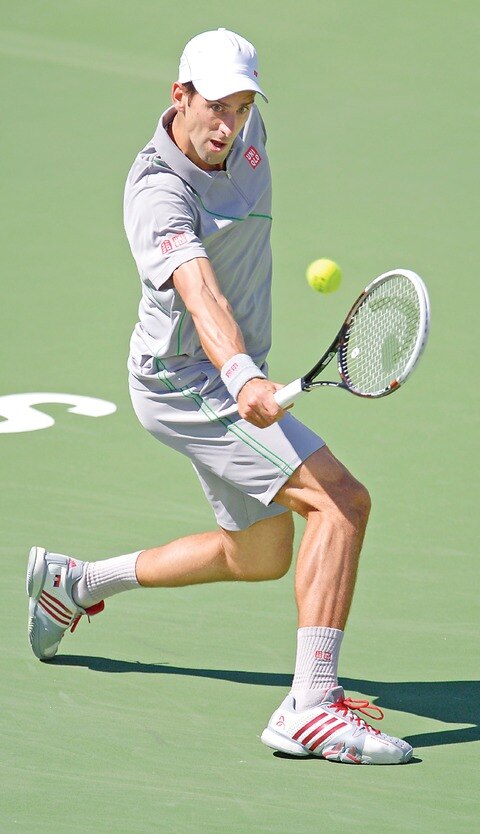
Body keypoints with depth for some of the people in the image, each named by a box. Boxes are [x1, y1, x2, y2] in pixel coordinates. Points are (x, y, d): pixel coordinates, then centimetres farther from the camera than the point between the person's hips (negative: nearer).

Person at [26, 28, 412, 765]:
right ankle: (311, 709, -29)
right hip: (187, 382, -9)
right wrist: (243, 377, -60)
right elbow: (202, 297, -43)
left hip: (231, 381, 9)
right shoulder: (160, 193, -28)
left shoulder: (246, 130, -3)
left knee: (258, 557, 24)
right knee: (341, 501, -25)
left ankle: (73, 582, 38)